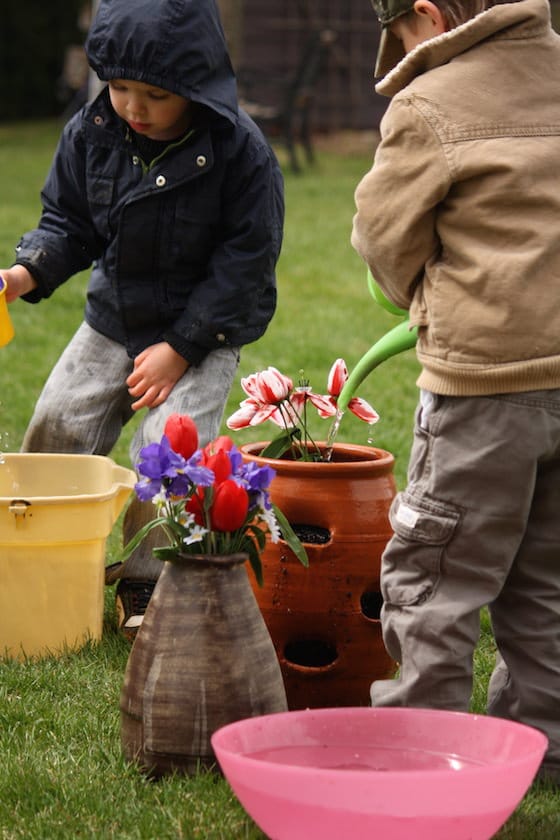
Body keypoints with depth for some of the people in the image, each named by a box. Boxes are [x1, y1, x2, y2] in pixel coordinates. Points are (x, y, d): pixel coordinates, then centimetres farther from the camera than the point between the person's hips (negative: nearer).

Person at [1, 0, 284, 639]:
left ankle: (144, 585, 2)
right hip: (111, 323, 5)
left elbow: (245, 260, -15)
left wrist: (180, 347, -18)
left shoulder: (239, 150, -20)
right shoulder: (91, 133, -8)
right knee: (54, 435, 3)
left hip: (203, 333, -5)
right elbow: (69, 222, 5)